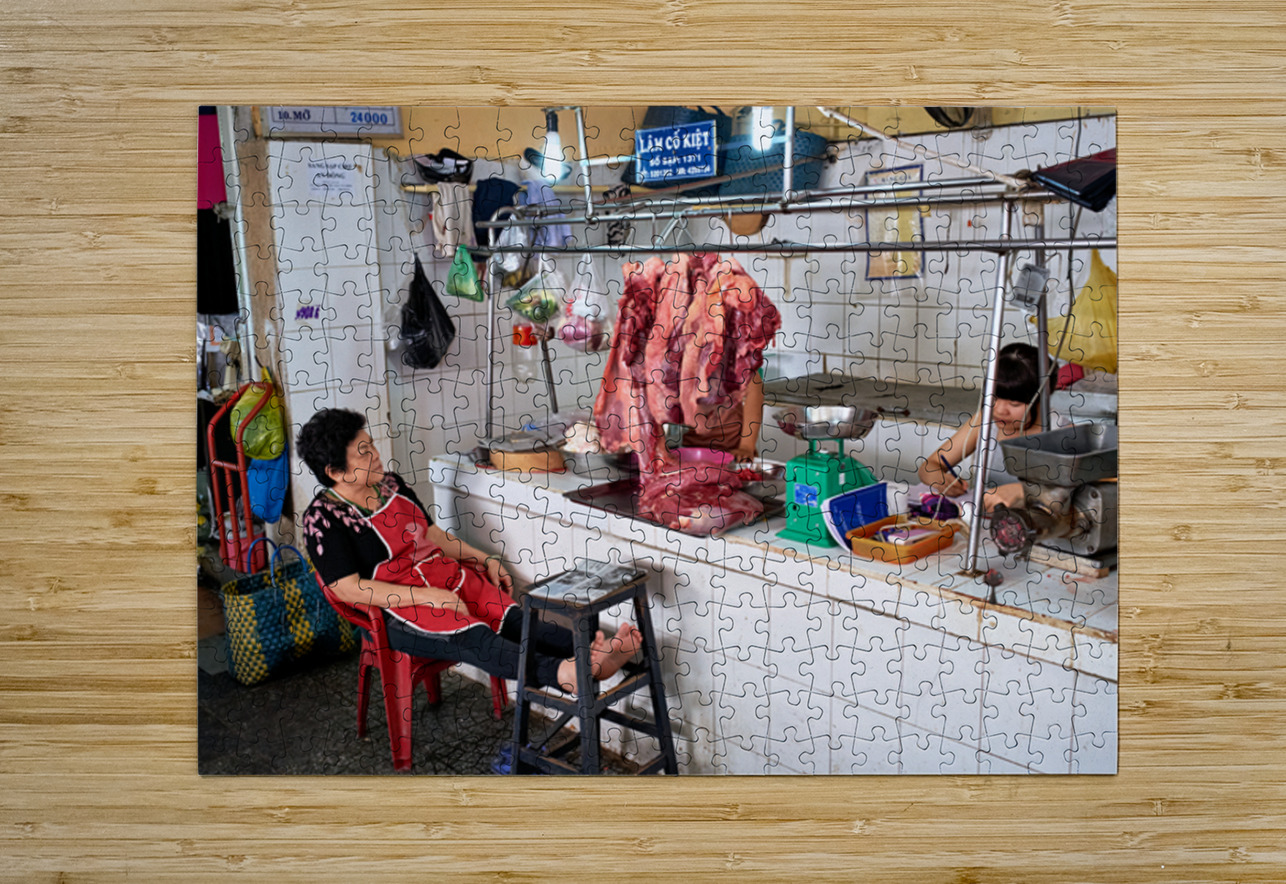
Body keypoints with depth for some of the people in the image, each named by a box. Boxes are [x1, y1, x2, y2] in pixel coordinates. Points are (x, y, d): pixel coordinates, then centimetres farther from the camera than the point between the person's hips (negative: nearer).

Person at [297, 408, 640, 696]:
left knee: (515, 619, -22)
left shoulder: (390, 484, 13)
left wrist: (485, 559, 11)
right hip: (398, 609, -7)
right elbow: (349, 589, -17)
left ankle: (593, 650, -44)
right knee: (474, 637, -34)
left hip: (449, 579, 7)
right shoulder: (323, 518, -10)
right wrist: (429, 597, -21)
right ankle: (564, 674, -58)